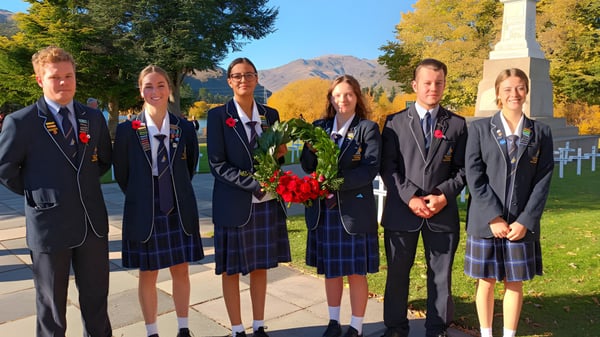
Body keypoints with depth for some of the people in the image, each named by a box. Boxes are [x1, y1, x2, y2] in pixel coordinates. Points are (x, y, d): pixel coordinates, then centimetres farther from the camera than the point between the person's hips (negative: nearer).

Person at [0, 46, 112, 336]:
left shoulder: (94, 118, 4)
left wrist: (82, 184, 7)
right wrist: (37, 194, 1)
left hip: (93, 222, 4)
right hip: (48, 225, -3)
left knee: (96, 298, 16)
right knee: (51, 304, 14)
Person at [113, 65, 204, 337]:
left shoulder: (184, 128, -1)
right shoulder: (127, 129, -6)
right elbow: (121, 173, 4)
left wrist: (177, 193, 11)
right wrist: (141, 198, 7)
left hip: (179, 210, 2)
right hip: (144, 212, -1)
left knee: (180, 271, 11)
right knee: (148, 274, 9)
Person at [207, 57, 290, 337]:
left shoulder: (270, 114, 7)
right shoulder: (218, 115, -5)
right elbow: (217, 165, -10)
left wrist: (280, 153, -9)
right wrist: (254, 184, -18)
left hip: (267, 202, 4)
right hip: (234, 203, -3)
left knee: (261, 266, 13)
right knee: (231, 269, 7)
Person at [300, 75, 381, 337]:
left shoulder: (368, 128, -3)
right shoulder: (319, 126, 8)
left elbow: (371, 169, -13)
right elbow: (307, 167, 4)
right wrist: (311, 147, -16)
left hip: (354, 209, -3)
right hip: (323, 209, 4)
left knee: (356, 271, 6)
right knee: (330, 269, 15)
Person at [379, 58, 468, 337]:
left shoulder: (457, 124, 7)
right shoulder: (395, 122, 4)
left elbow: (462, 169, 5)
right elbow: (387, 167, -2)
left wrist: (444, 196, -11)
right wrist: (410, 197, -13)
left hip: (442, 211, 1)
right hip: (401, 209, -1)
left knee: (441, 275, 9)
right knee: (397, 273, 9)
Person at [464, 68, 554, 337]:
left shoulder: (541, 132, 6)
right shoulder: (479, 128, 1)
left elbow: (543, 181, 1)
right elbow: (474, 175, -6)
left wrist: (525, 220, -9)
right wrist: (493, 217, -13)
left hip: (522, 222, 1)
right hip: (485, 221, -1)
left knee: (514, 282, 10)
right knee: (486, 281, 8)